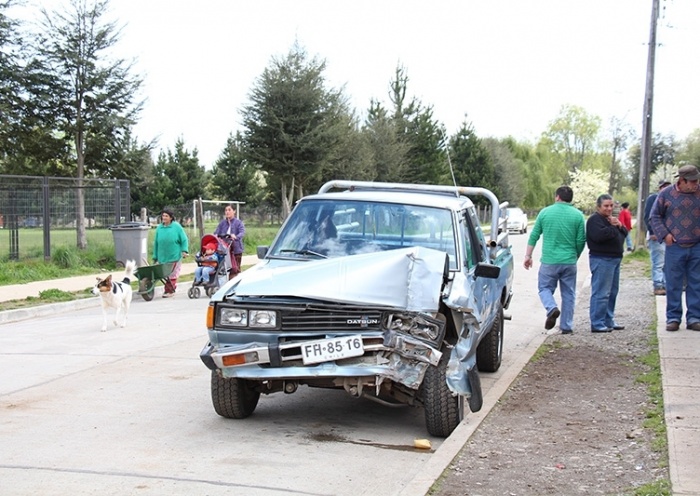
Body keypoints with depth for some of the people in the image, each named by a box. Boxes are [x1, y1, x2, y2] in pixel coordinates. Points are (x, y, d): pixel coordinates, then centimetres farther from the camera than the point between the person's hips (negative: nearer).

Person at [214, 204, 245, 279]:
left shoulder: (238, 222, 0)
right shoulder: (222, 223, 12)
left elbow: (242, 232, -16)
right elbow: (216, 232, 1)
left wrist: (236, 237, -38)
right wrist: (216, 235, -24)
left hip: (236, 249, -3)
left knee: (235, 269, 0)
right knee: (227, 268, 4)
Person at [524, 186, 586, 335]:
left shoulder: (545, 212, 0)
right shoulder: (578, 215, 0)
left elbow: (534, 236, 2)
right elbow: (581, 241, 1)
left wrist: (528, 256, 10)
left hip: (549, 261, -1)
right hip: (569, 261, 1)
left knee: (545, 288, 13)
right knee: (568, 294, 11)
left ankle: (552, 308, -16)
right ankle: (566, 326, 13)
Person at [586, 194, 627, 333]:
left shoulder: (611, 219, 21)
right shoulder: (594, 220, -11)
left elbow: (624, 233, 17)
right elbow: (599, 235, -27)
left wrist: (619, 225, -4)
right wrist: (614, 227, -13)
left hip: (614, 259, 10)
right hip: (601, 260, -10)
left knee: (612, 292, 15)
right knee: (601, 293, -11)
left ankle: (609, 321, 24)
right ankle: (597, 324, -9)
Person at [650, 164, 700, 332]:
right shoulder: (666, 194, -1)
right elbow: (655, 216, 6)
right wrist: (664, 234, -5)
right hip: (674, 247, -1)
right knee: (673, 285, 3)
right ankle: (673, 318, 12)